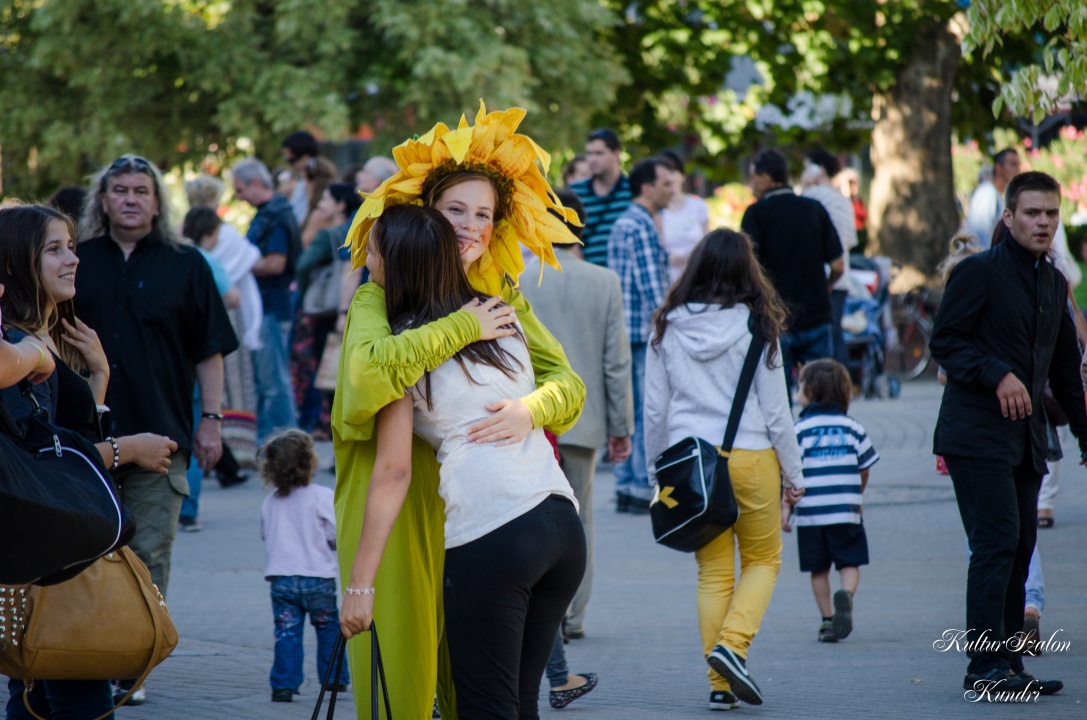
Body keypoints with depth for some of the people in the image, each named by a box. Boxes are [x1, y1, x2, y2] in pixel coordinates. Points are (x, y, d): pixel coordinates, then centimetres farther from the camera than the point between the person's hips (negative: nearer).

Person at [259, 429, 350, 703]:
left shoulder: (270, 502, 6)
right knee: (329, 629, 13)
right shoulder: (321, 497, -8)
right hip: (318, 577, -3)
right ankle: (334, 678, 18)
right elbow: (337, 535, -7)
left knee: (286, 632, 4)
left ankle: (283, 685, -1)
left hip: (281, 579, 3)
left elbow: (265, 535, 16)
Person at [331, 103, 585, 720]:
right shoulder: (380, 297, -4)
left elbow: (567, 381, 3)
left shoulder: (503, 299, 12)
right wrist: (459, 329, -22)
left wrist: (531, 409, -18)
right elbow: (370, 372, -25)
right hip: (394, 511, -4)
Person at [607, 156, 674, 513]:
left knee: (628, 411, 11)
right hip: (645, 331, -10)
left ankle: (625, 486, 13)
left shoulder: (621, 224, 17)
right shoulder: (641, 227, -14)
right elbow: (651, 286, -19)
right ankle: (642, 487, -5)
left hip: (623, 329, 10)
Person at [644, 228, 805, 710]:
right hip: (750, 455, -2)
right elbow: (775, 409, -2)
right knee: (762, 560, 14)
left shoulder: (667, 328, 2)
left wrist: (656, 472, 16)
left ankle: (720, 683, 7)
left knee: (713, 572, 11)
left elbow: (654, 409, 5)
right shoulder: (755, 327, -5)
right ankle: (732, 644, -9)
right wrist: (794, 474, 7)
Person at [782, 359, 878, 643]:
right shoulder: (853, 428, 6)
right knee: (850, 563, 7)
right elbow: (864, 469, 11)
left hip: (811, 513, -1)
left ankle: (827, 620, 10)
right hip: (846, 511, 1)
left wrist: (786, 507, -3)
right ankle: (846, 596, -22)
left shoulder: (800, 429, -2)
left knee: (819, 569, 10)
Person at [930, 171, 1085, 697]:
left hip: (1026, 439, 7)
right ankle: (986, 665, -13)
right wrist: (998, 375, -22)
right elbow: (944, 341, -10)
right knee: (997, 542, -14)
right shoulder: (978, 273, -5)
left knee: (1020, 548, 5)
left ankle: (1005, 663, 10)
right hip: (977, 435, -7)